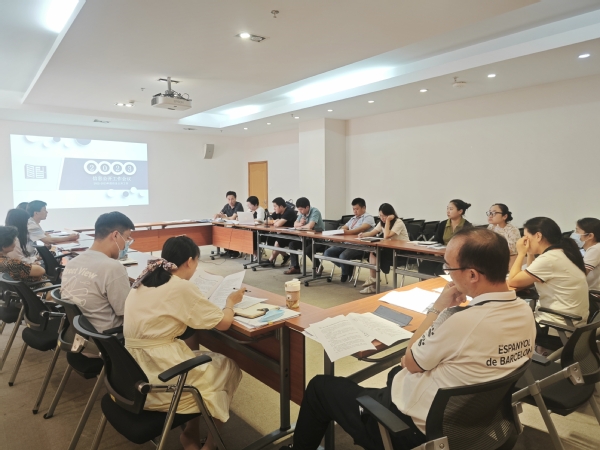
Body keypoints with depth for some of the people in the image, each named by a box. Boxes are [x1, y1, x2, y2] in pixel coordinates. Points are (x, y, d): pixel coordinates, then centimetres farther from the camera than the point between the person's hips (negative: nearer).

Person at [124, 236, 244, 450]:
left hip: (135, 371, 8)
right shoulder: (182, 287, -17)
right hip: (158, 376, -8)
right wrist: (230, 301, 9)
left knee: (201, 358, 25)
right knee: (229, 367, 15)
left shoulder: (142, 281, 6)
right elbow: (223, 323, -10)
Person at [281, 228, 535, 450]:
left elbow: (411, 362, -16)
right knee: (397, 374, 36)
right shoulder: (525, 313, -8)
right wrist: (454, 311, -1)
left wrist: (440, 308, -11)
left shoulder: (463, 321, -35)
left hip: (418, 429, -8)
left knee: (320, 386, 10)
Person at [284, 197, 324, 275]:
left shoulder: (315, 212, -20)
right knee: (292, 244, -5)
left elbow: (310, 226, -33)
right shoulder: (302, 213, 4)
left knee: (308, 249, -32)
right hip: (308, 238, 8)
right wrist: (300, 223, -17)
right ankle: (295, 267, 1)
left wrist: (301, 226, -13)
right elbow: (295, 224, 6)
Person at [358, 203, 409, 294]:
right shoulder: (382, 223, 8)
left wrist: (388, 220, -22)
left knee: (375, 254, -21)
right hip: (391, 249, 7)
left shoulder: (398, 222, -15)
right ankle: (371, 281, -19)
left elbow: (386, 236, -26)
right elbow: (372, 233, 9)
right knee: (372, 253, -20)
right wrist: (363, 234, -12)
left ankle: (371, 281, -8)